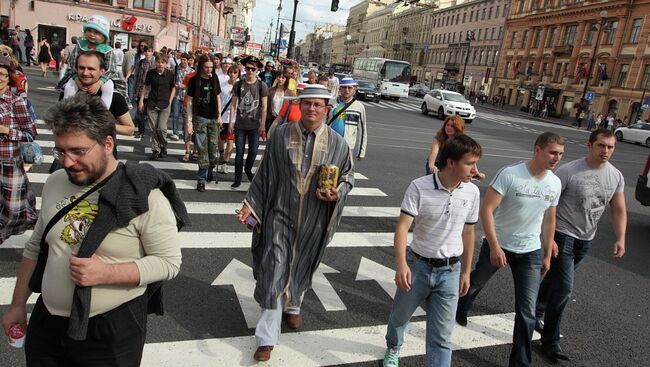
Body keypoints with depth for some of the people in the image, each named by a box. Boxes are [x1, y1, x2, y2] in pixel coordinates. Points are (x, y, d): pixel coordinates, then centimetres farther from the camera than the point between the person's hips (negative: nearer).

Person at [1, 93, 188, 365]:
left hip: (113, 332, -5)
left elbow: (169, 261, -17)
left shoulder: (144, 195, -19)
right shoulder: (54, 183, 0)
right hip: (46, 322, 5)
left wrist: (106, 273, -27)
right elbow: (36, 248, 12)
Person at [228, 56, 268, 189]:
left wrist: (262, 124, -4)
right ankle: (237, 178, 15)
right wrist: (231, 122, 0)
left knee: (253, 151, 2)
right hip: (240, 125, 1)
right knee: (239, 152, 4)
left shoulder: (261, 86, -3)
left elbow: (264, 107, -1)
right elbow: (233, 104, 4)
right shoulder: (238, 85, 1)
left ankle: (248, 169, 32)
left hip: (254, 125, -1)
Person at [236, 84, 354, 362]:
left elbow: (347, 177, 4)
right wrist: (250, 204, -2)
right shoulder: (281, 135, -6)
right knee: (274, 271, -4)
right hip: (281, 213, -1)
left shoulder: (336, 143, -6)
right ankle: (267, 337, 7)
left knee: (301, 266, 19)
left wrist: (337, 194, -16)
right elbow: (264, 173, 1)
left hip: (312, 220, 1)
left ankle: (294, 306, 50)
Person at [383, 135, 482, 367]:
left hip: (450, 272, 1)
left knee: (441, 336, 2)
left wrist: (466, 272, 11)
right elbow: (402, 227, -21)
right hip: (418, 266, -1)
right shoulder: (419, 187, -18)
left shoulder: (472, 192, -6)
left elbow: (468, 233, 6)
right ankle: (393, 348, 54)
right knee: (400, 315, 22)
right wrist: (401, 264, -35)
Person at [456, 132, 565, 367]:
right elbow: (486, 209, -21)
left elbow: (549, 220, 10)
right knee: (476, 283, 21)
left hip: (530, 253, 3)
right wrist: (494, 246, -24)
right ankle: (460, 309, 53)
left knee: (527, 310, 0)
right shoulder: (510, 174, -20)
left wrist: (547, 255, 13)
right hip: (497, 246, -3)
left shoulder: (555, 184, -2)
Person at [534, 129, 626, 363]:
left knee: (555, 279, 21)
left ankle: (536, 313, 44)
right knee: (564, 287, -10)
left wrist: (620, 238, -9)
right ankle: (550, 342, 3)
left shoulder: (616, 176, -1)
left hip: (586, 240, 6)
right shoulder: (568, 171, -19)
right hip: (562, 235, -6)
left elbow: (619, 210, 4)